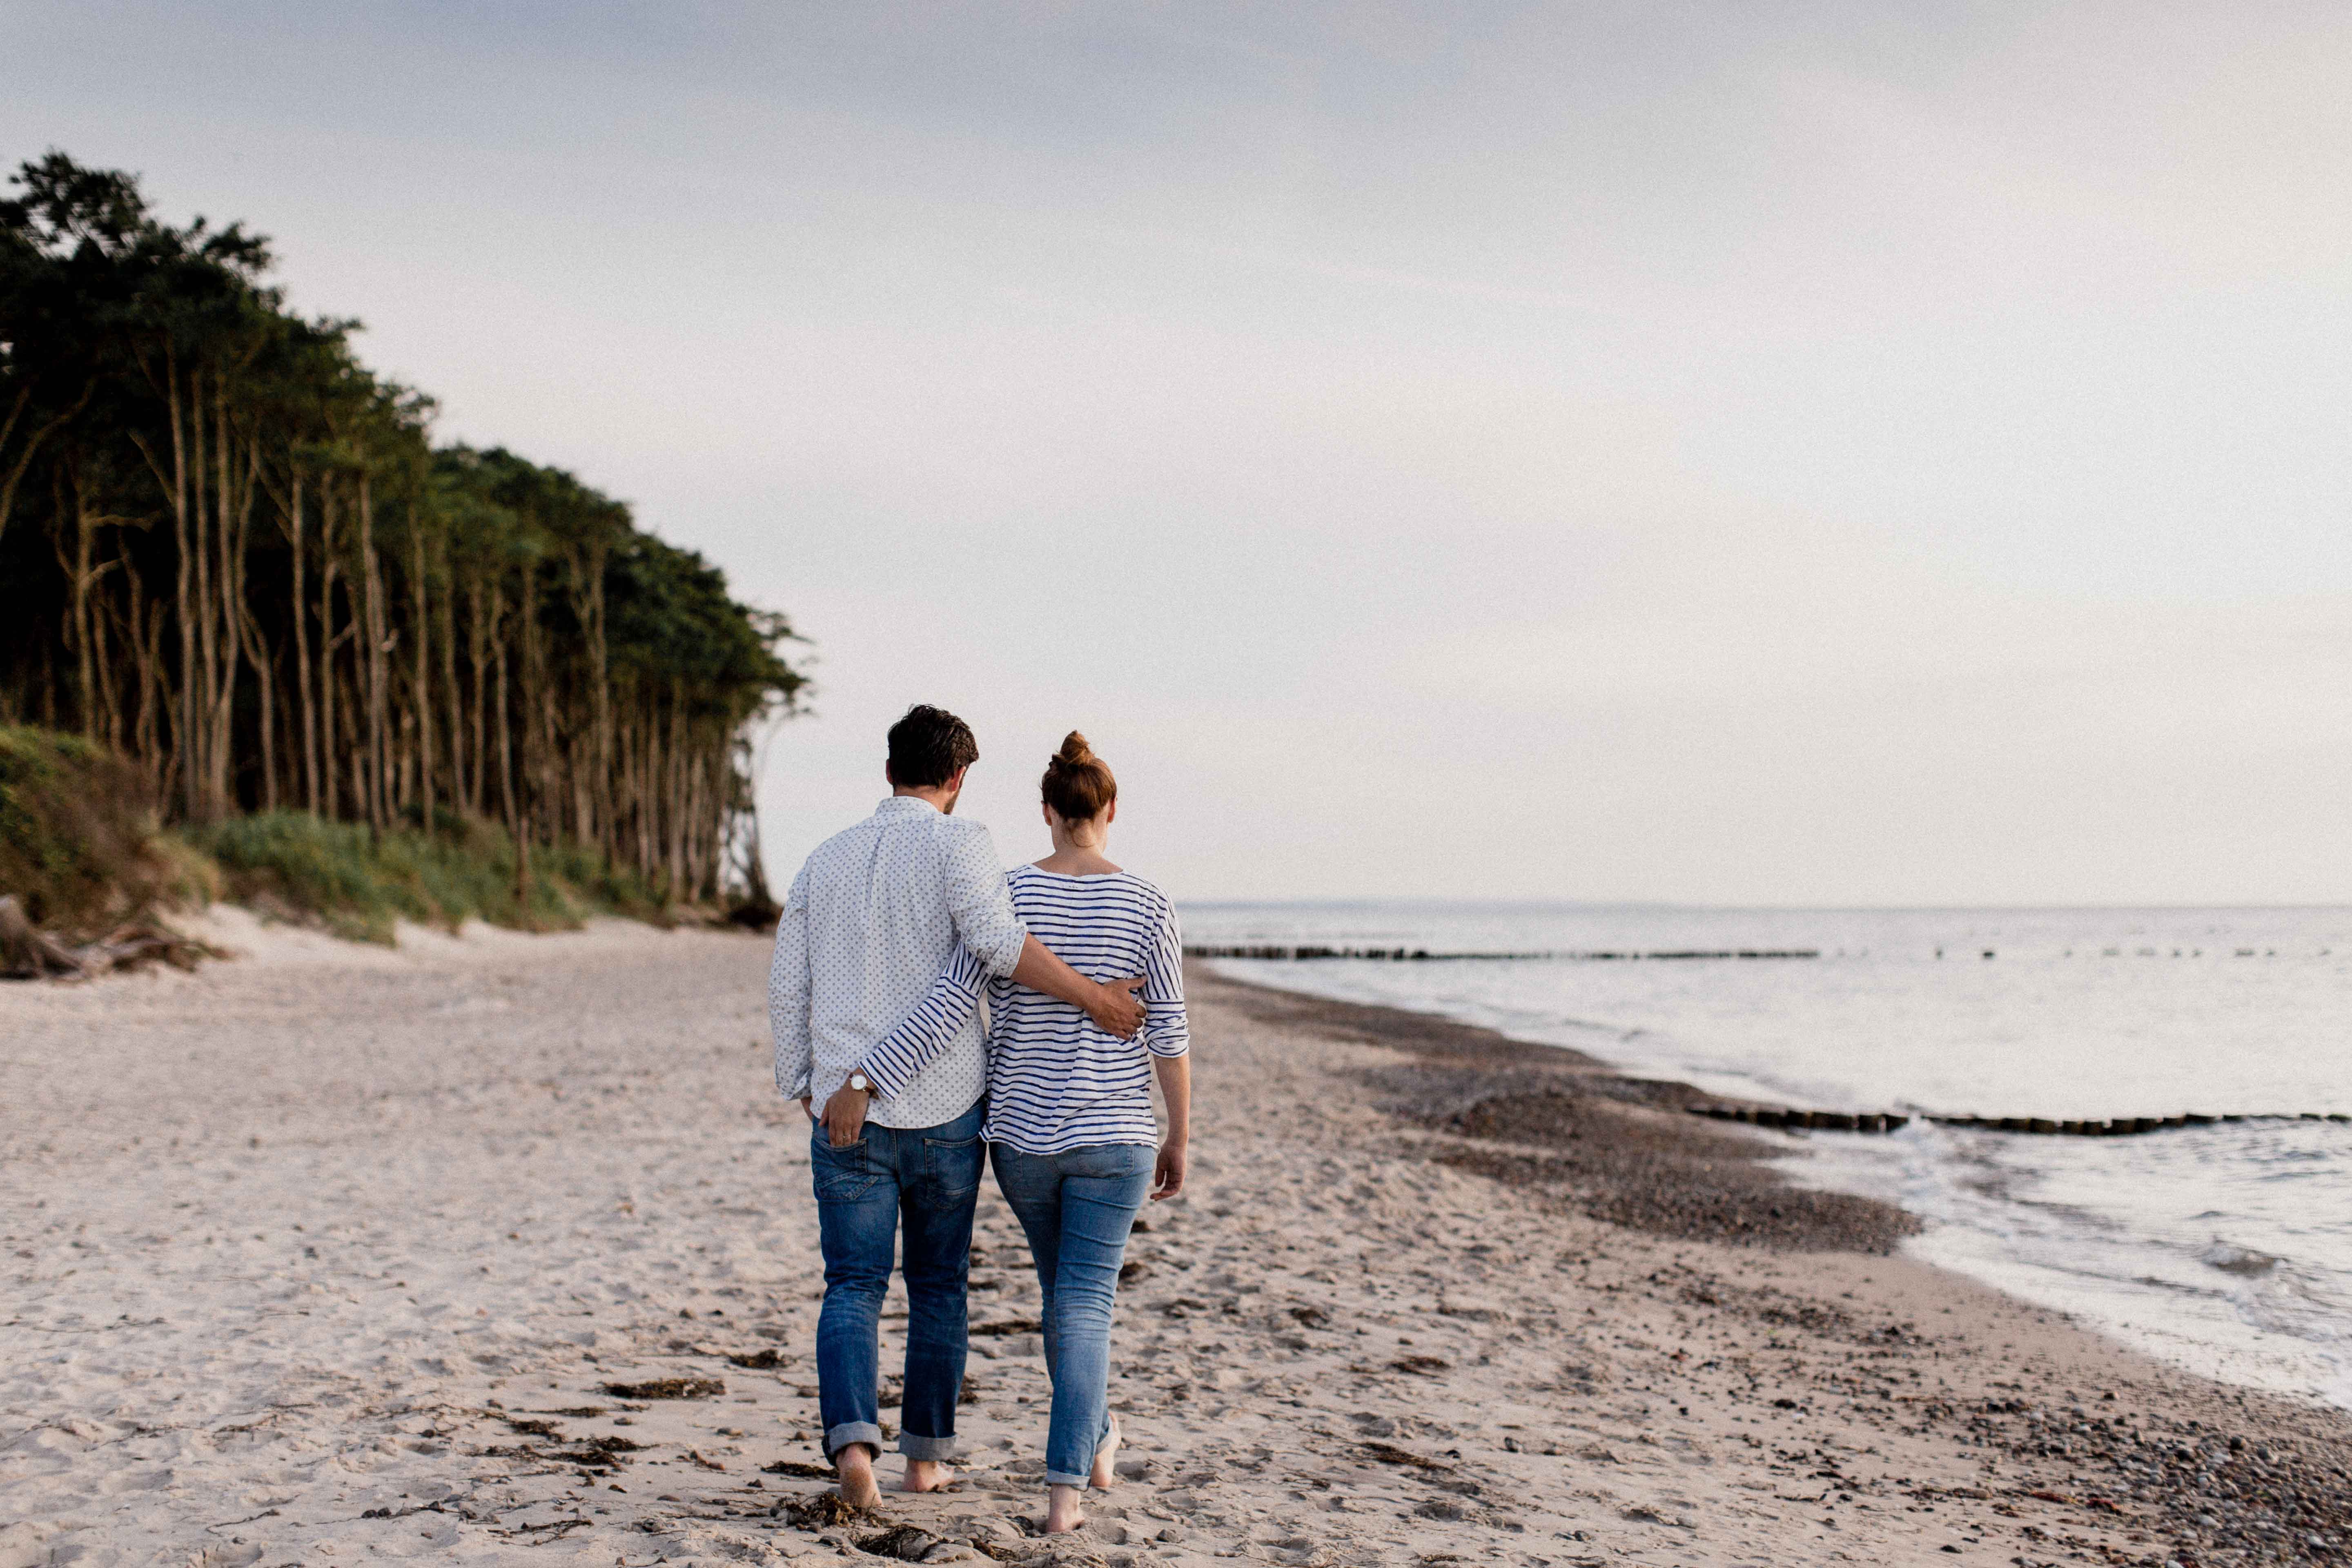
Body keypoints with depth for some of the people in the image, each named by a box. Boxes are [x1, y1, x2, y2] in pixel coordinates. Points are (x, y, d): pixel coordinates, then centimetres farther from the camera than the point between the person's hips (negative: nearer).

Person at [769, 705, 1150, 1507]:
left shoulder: (827, 860, 9)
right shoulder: (958, 844, -6)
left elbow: (787, 990, 11)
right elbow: (994, 938, -24)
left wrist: (807, 1094, 19)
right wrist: (1092, 997, -19)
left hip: (847, 1113, 2)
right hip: (945, 1110, -2)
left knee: (853, 1287, 5)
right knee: (938, 1286, 14)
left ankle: (851, 1437, -16)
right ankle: (926, 1452, 21)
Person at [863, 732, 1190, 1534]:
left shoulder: (1004, 895, -7)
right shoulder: (1146, 905, -7)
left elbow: (948, 1007, -16)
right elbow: (1168, 1035, -7)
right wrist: (1180, 1138, 4)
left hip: (1022, 1135, 2)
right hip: (1112, 1137, -2)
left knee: (1067, 1286, 23)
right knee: (1085, 1306, 3)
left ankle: (1094, 1440, 41)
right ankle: (1065, 1488, -8)